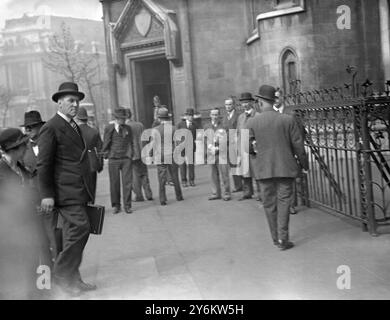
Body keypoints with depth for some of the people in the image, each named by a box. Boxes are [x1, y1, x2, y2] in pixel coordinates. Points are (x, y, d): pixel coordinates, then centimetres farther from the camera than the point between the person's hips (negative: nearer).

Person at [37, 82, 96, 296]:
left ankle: (72, 279, 20)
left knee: (74, 234, 12)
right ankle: (61, 275, -3)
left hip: (78, 190, 9)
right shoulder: (51, 128, -8)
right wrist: (46, 195, -16)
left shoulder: (74, 127, 20)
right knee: (80, 228, -16)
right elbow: (43, 164, -11)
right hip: (66, 190, -9)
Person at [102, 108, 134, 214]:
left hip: (126, 159, 2)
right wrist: (107, 154, -1)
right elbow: (105, 143, 6)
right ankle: (116, 206, 13)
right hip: (113, 159, -1)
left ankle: (127, 206, 6)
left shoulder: (128, 128, 11)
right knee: (114, 183, 3)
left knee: (127, 182, -2)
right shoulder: (109, 128, 3)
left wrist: (130, 154, 10)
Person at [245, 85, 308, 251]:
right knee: (284, 202, 5)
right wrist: (304, 163, 12)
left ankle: (276, 237, 21)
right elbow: (298, 144, -1)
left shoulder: (252, 122, -5)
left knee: (269, 204, 11)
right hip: (285, 168, 0)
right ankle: (283, 238, 1)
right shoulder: (288, 120, -4)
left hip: (264, 169, 0)